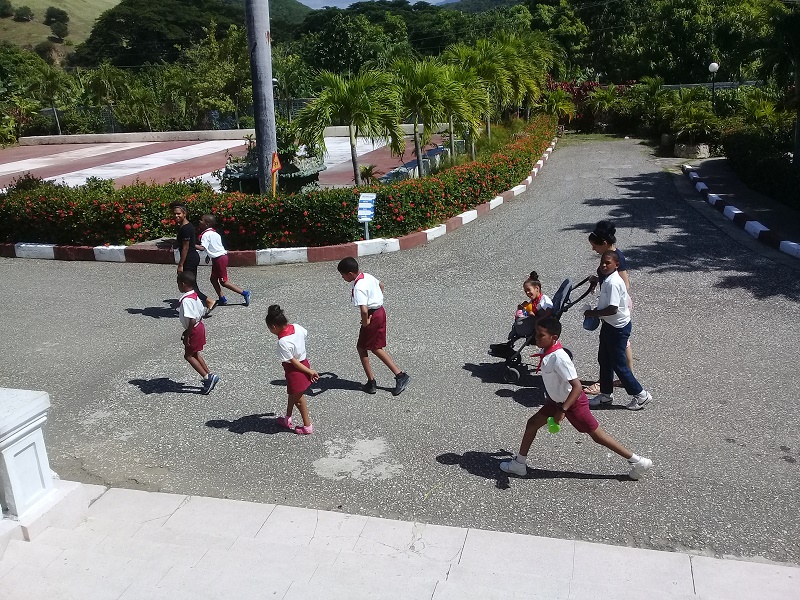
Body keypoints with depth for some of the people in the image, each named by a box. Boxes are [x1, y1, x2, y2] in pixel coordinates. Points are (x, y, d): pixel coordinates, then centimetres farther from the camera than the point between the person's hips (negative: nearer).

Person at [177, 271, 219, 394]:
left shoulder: (186, 300, -25)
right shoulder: (194, 295, 4)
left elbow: (192, 320, -31)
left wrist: (187, 335, -21)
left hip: (194, 330, -9)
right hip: (199, 326, 9)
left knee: (188, 355, 3)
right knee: (195, 354, 19)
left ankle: (207, 377, 1)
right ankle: (209, 376, 24)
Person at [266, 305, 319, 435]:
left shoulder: (283, 343, -30)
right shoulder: (296, 327, -11)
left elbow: (294, 362, -24)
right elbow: (305, 334, 11)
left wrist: (310, 371, -13)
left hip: (295, 371, -8)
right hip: (303, 360, 8)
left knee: (298, 399, 14)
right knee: (292, 393, 27)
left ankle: (307, 426, 29)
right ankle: (287, 419, 45)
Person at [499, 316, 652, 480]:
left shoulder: (558, 358, -33)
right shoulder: (547, 350, -6)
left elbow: (577, 387, -34)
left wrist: (562, 410, -35)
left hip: (573, 403, -9)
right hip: (558, 400, 9)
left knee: (597, 436, 6)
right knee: (532, 423, 11)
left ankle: (639, 462, 22)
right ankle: (519, 463, 25)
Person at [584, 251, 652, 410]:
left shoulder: (613, 283, -25)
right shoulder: (608, 279, 6)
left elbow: (612, 309, -29)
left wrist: (593, 313, -18)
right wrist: (596, 311, 8)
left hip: (617, 327, -10)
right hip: (609, 325, 10)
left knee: (618, 364, 1)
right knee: (604, 360, 17)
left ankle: (640, 394, 14)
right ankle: (606, 394, 29)